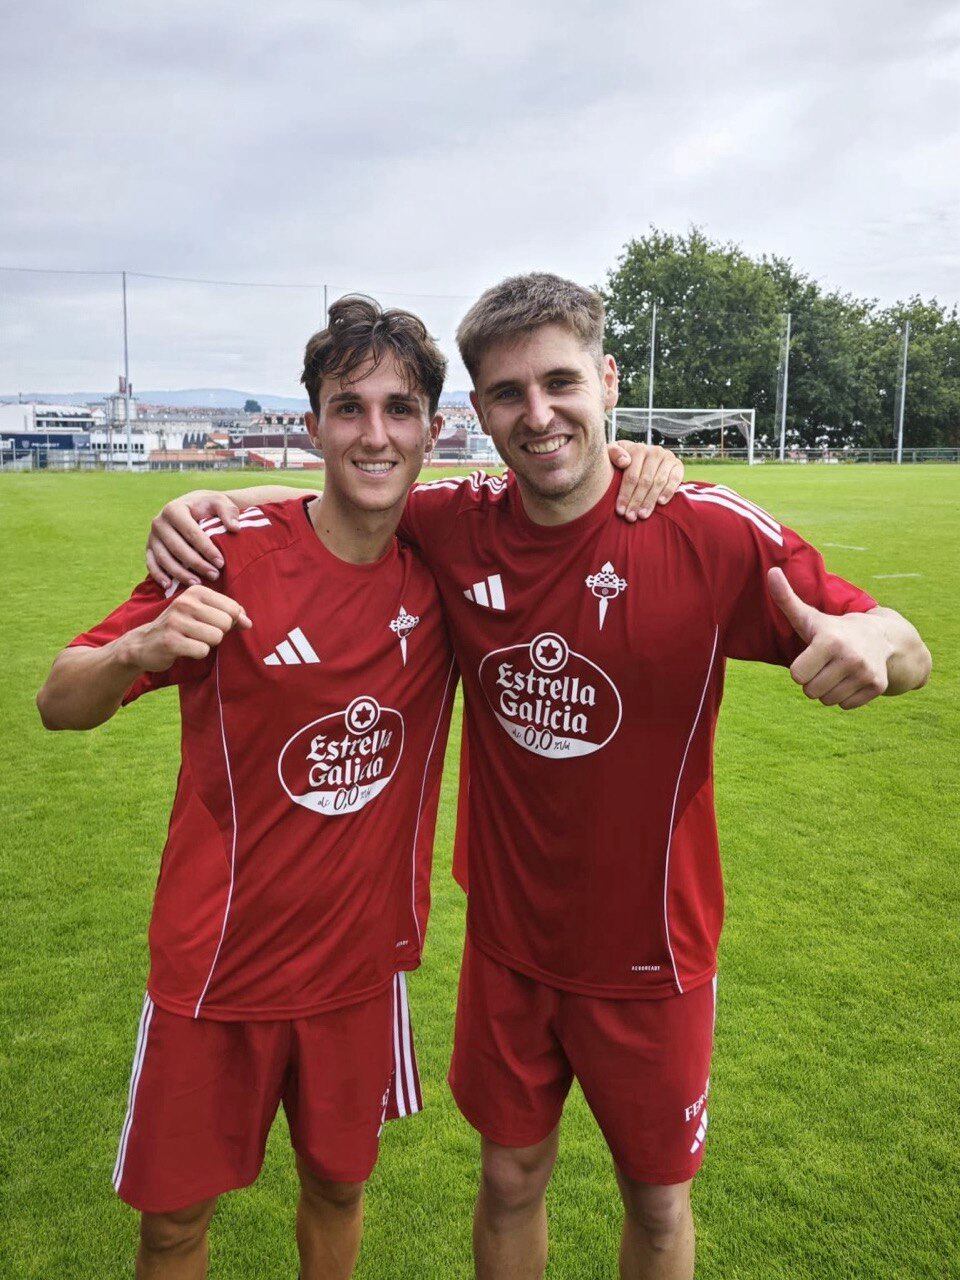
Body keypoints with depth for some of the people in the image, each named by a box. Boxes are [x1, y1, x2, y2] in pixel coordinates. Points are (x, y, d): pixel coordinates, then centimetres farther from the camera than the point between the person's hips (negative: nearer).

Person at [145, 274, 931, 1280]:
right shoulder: (455, 525, -10)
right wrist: (209, 505, -11)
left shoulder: (713, 534, -18)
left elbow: (909, 653, -11)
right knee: (509, 1179, 21)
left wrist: (871, 641, -35)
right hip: (506, 938, 2)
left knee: (656, 1197, 20)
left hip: (648, 950, -2)